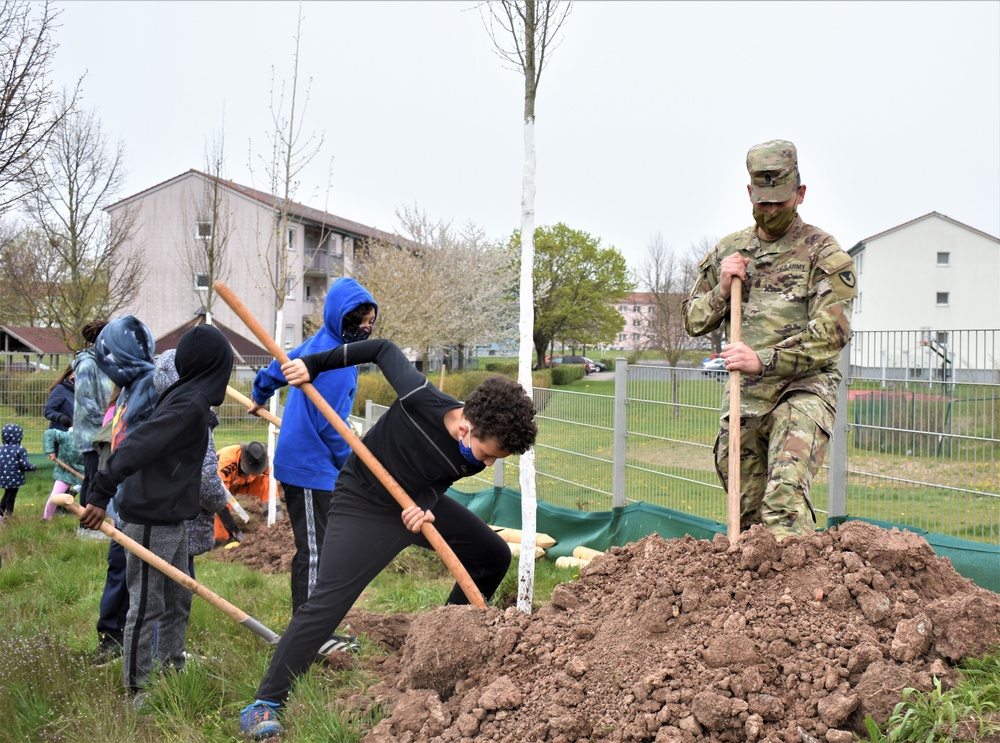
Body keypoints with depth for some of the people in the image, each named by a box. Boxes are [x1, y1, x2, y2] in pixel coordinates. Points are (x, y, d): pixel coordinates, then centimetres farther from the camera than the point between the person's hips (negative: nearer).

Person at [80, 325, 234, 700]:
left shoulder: (185, 396, 10)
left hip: (171, 519, 10)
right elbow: (136, 445, -28)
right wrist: (101, 495, -32)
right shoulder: (190, 404, -19)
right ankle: (137, 691, 10)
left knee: (177, 600, 18)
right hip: (151, 521, -10)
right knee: (147, 606, 0)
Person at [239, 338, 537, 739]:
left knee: (494, 556, 8)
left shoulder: (475, 454, -17)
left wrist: (426, 507, -24)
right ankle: (265, 704, -10)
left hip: (417, 502, 7)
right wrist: (313, 364, -14)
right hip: (364, 504, -7)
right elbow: (385, 350, -17)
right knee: (327, 601, -18)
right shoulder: (421, 399, -34)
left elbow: (436, 482, -1)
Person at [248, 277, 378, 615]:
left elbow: (278, 367, 27)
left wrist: (260, 398, 46)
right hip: (312, 470, -10)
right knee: (313, 553, -8)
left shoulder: (317, 345, 11)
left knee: (318, 550, 15)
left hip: (298, 462, 10)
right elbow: (330, 424, -18)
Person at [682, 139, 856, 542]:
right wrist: (722, 290, -3)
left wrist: (764, 359, -20)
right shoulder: (728, 250, 14)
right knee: (748, 514, 7)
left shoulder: (823, 252, -3)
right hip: (742, 396, 5)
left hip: (802, 390, -5)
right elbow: (693, 321, 18)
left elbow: (832, 331, -13)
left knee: (785, 497, -23)